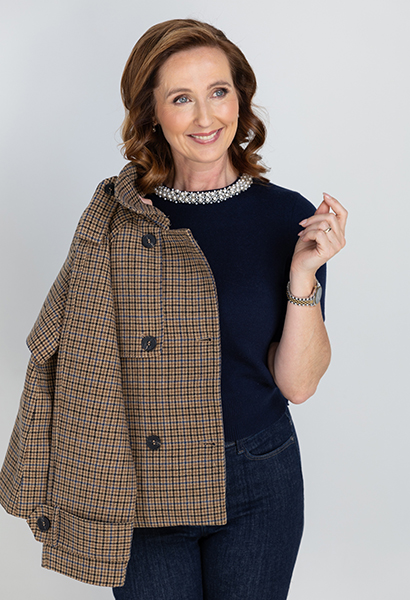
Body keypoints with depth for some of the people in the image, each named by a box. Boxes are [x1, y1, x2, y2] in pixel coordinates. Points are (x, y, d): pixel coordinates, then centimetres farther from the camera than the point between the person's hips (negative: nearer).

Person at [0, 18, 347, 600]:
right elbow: (79, 349, 2)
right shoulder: (115, 213, -6)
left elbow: (297, 383, -8)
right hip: (139, 490, 0)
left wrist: (303, 276, -20)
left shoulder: (288, 217, -7)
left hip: (258, 486, 0)